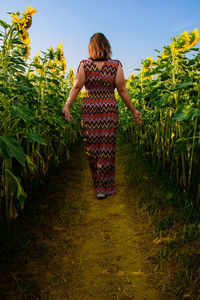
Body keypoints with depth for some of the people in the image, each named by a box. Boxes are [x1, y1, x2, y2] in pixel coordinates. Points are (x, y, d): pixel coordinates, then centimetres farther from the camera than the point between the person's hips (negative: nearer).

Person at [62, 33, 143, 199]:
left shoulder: (84, 65, 3)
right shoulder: (116, 65, 2)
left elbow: (76, 87, -8)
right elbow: (123, 91, 1)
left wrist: (67, 106, -11)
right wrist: (133, 111, 8)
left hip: (88, 110, 1)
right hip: (109, 110, -1)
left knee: (92, 147, 11)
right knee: (107, 148, 4)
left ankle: (99, 182, 24)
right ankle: (105, 187, 10)